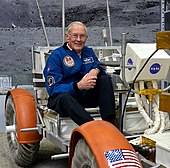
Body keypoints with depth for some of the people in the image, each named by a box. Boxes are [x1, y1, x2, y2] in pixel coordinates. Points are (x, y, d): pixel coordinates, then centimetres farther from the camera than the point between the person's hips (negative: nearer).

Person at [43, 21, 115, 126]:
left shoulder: (89, 52, 14)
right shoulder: (56, 56, -5)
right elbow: (53, 89, -13)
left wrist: (96, 71, -13)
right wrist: (78, 86, -29)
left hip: (87, 96, 5)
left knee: (105, 79, -16)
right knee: (64, 97, -37)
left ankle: (109, 124, -29)